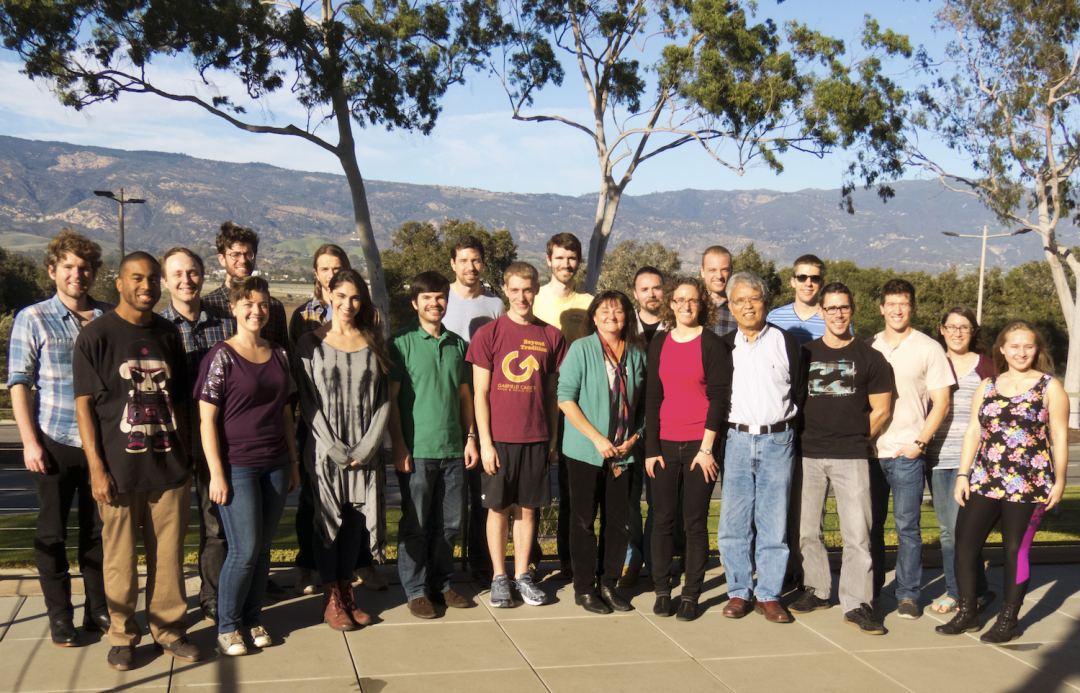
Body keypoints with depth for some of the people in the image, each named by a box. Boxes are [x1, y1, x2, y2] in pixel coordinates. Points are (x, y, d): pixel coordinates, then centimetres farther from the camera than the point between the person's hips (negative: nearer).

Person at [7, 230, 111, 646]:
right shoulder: (33, 319, -1)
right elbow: (18, 383, -3)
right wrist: (29, 441, -10)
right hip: (54, 442, -2)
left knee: (98, 530, 11)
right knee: (52, 533, 7)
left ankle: (98, 610, 24)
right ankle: (59, 617, 18)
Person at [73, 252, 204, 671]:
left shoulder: (168, 334, 10)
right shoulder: (96, 335, -4)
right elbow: (84, 405, -5)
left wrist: (185, 456, 15)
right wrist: (96, 467, -10)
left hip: (169, 465, 4)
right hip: (119, 469, -3)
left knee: (169, 556, 9)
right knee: (120, 559, 6)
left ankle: (169, 629, 23)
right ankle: (122, 636, 22)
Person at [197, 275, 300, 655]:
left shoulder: (278, 355, 9)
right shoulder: (221, 356, -7)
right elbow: (207, 419, -9)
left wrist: (293, 462, 13)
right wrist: (216, 473, -13)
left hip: (275, 466, 5)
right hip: (236, 465, -5)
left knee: (263, 546, 10)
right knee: (245, 550, -4)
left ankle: (253, 617, 25)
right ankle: (226, 626, 13)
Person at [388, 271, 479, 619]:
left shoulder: (458, 344, 11)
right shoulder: (402, 342, -3)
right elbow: (391, 398, -5)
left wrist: (470, 437, 10)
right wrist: (399, 446, -10)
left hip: (453, 448, 4)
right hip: (416, 449, -4)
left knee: (449, 522, 10)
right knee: (415, 524, 3)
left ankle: (442, 584, 24)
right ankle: (416, 590, 14)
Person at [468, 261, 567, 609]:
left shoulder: (551, 336, 5)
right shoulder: (489, 334, -3)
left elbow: (552, 393, 10)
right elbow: (480, 393, -3)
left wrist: (553, 439, 7)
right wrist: (485, 442, -8)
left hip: (536, 437, 2)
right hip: (499, 437, -2)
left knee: (528, 508, 9)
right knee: (498, 507, 6)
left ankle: (522, 574, 21)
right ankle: (499, 577, 18)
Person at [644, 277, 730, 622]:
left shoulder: (712, 344, -2)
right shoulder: (659, 343, 9)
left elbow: (719, 398, -5)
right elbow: (652, 396, 9)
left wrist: (707, 448, -11)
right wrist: (651, 448, 4)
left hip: (701, 444, -3)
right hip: (665, 443, 3)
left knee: (696, 521, 2)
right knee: (662, 518, 2)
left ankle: (691, 595, 11)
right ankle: (662, 590, 14)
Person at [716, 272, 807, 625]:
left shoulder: (787, 343, 5)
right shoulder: (723, 346, 9)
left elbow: (801, 392, 9)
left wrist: (784, 426, 2)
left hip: (777, 441, -1)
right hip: (736, 440, 1)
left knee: (773, 522, 2)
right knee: (734, 522, 2)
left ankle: (769, 595, 12)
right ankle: (739, 592, 14)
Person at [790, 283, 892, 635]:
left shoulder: (870, 358, 5)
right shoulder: (804, 354, 10)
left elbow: (881, 410, 7)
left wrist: (854, 439, 5)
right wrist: (805, 436, 8)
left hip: (852, 457, -2)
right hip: (808, 455, 2)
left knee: (857, 532, -5)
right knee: (808, 529, 8)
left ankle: (856, 604, 3)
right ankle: (817, 590, 24)